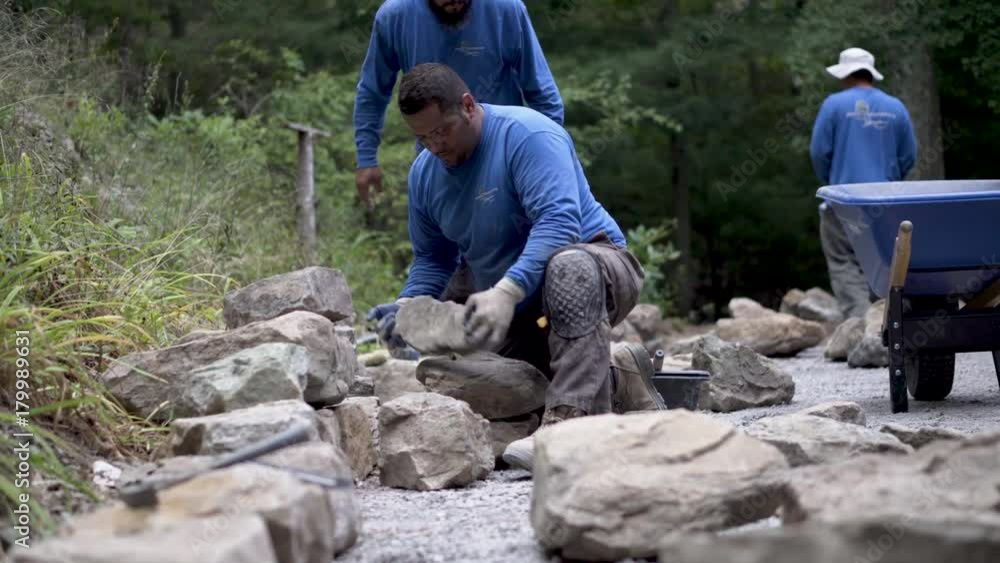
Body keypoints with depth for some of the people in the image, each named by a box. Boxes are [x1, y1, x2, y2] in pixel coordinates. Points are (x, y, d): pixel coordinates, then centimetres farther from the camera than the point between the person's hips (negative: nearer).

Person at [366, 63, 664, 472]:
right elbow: (432, 260, 11)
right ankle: (616, 382, 17)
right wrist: (409, 307, -11)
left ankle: (569, 421, -48)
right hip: (521, 314, 8)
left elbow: (559, 222, -34)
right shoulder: (424, 173, 3)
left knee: (569, 266, -42)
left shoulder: (526, 135, -22)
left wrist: (507, 291, -46)